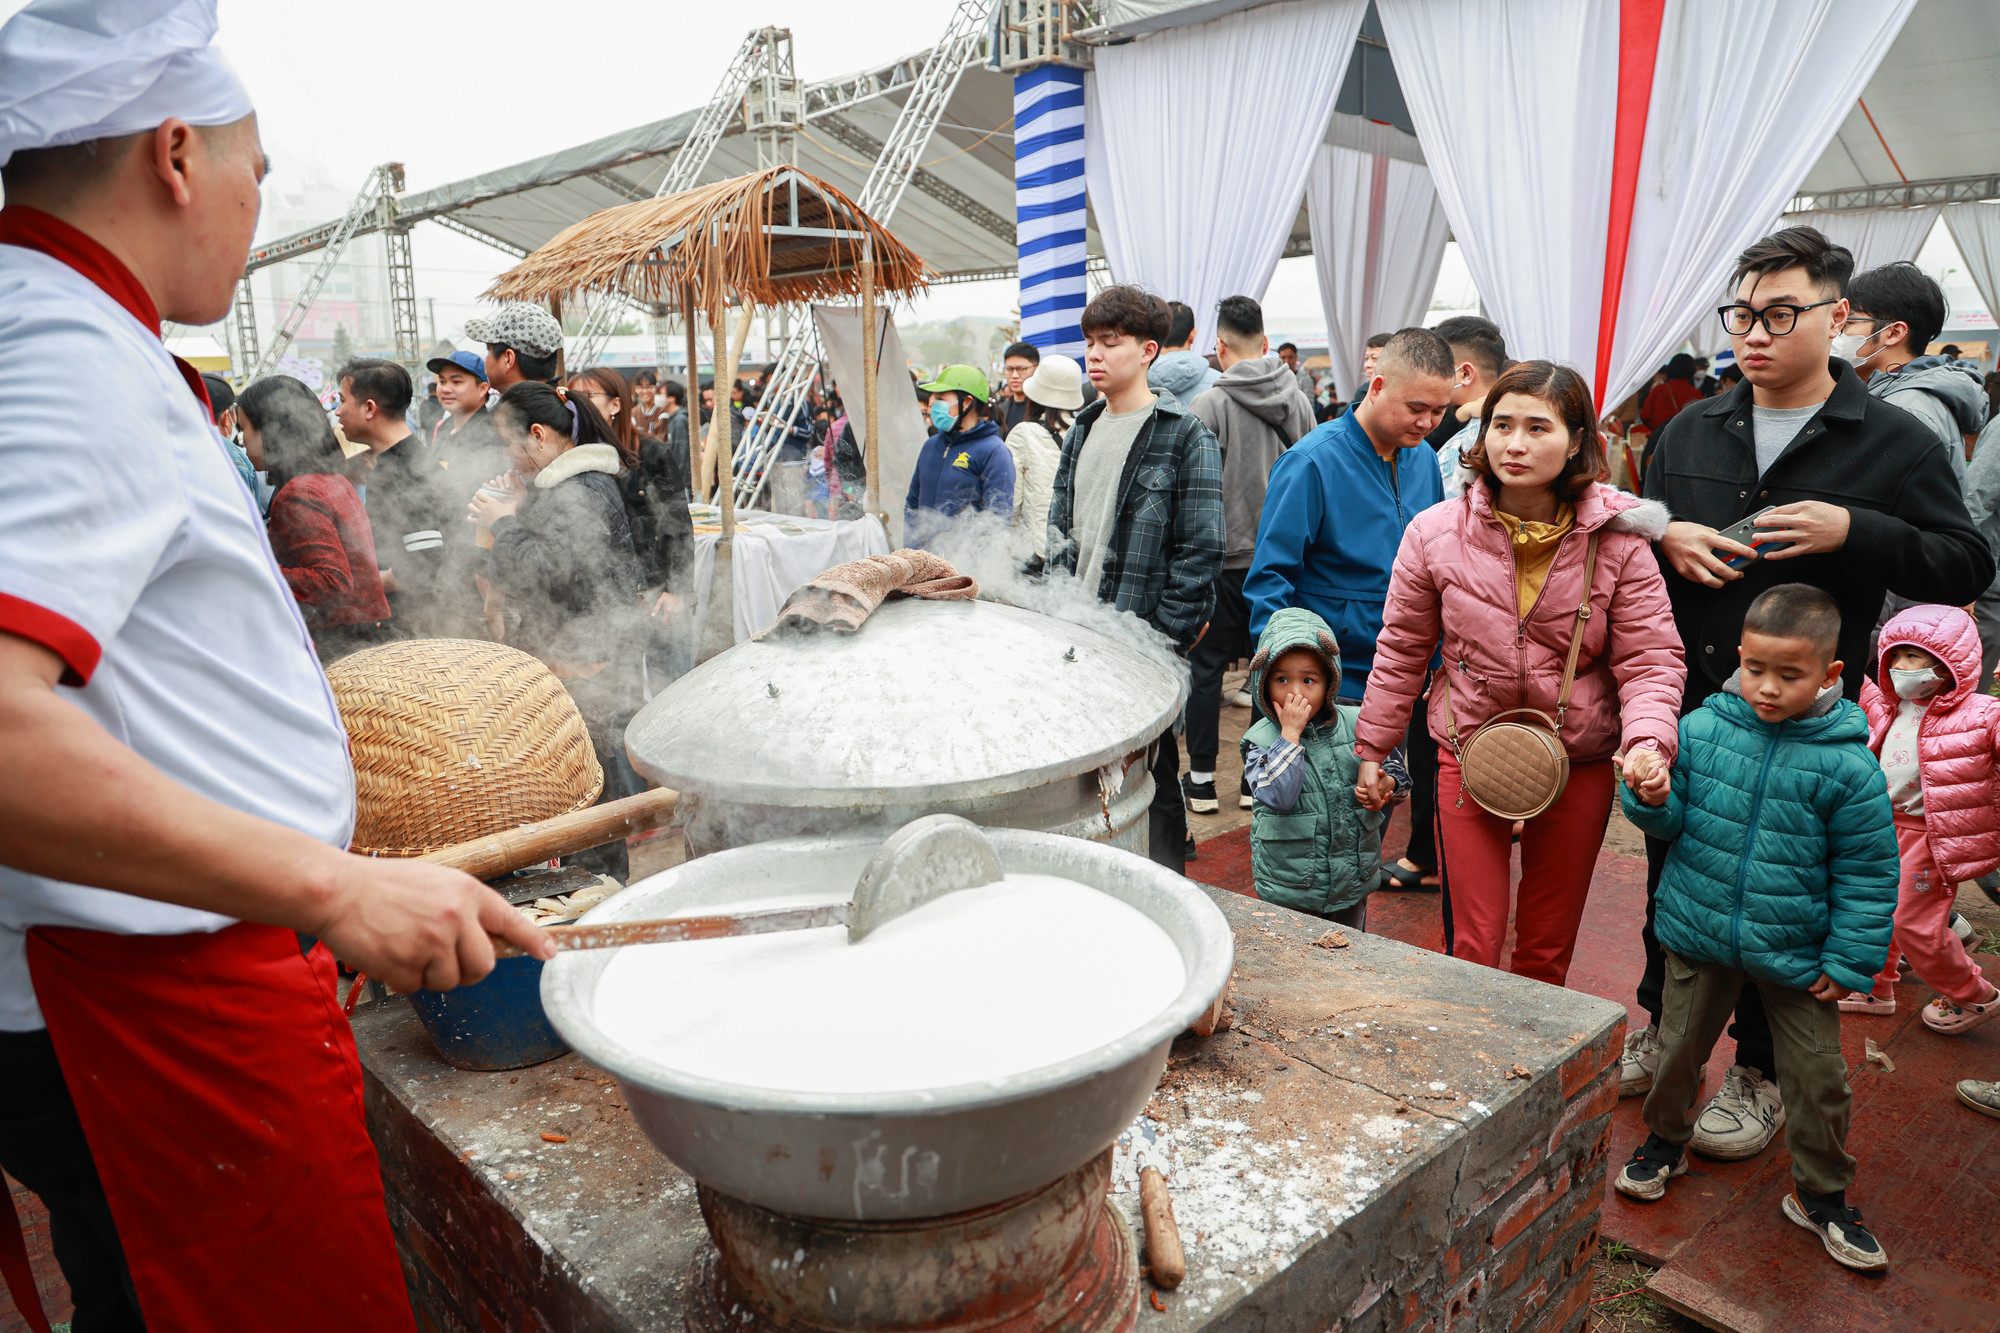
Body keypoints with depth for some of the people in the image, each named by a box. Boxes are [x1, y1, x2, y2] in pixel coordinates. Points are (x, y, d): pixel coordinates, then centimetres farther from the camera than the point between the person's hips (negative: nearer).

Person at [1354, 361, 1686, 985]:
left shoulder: (1618, 541, -8)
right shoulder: (1436, 533, -7)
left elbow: (1650, 662, -5)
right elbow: (1401, 652, 3)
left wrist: (1648, 743, -24)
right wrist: (1372, 748, 7)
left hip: (1578, 764, 1)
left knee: (1547, 951, 15)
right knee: (1472, 946, 2)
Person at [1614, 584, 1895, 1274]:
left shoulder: (1847, 765, -14)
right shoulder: (1701, 729, -10)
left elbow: (1867, 873, -6)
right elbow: (1673, 824, 1)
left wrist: (1850, 960, -5)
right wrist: (1652, 797, -22)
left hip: (1796, 952, -1)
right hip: (1700, 932, 2)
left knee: (1817, 1077, 10)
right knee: (1679, 1047, 17)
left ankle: (1820, 1194, 33)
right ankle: (1666, 1140, 43)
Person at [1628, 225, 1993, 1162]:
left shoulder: (1895, 443, -2)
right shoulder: (1689, 433, 8)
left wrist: (1854, 531, -20)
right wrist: (1664, 538, -8)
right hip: (1682, 707, 3)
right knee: (1670, 878, 15)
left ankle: (1761, 1073, 27)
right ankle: (1662, 1027, 37)